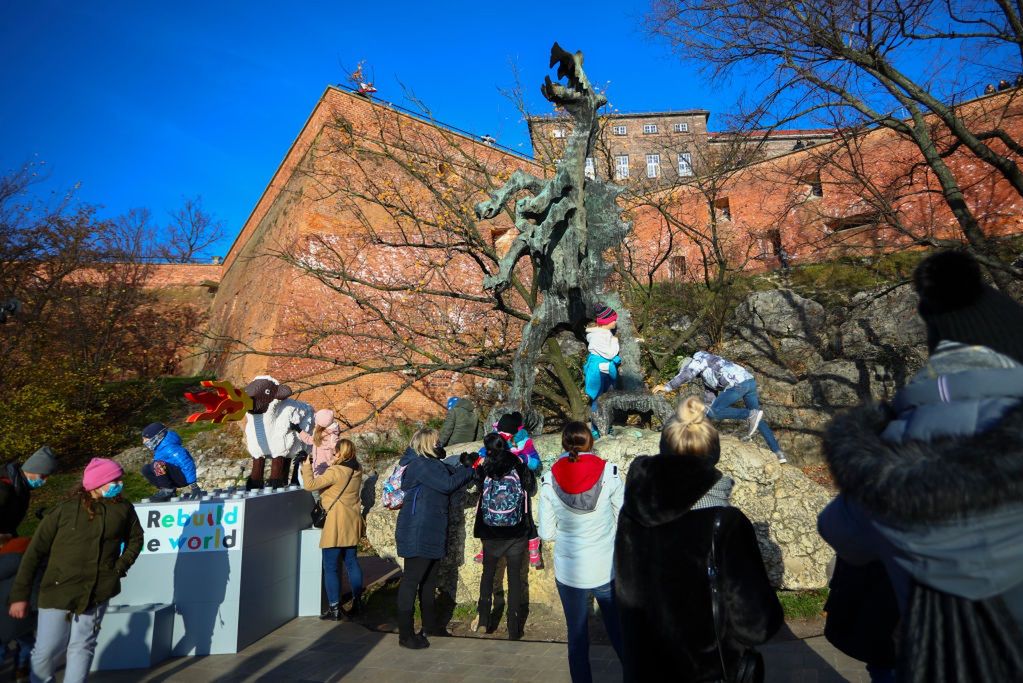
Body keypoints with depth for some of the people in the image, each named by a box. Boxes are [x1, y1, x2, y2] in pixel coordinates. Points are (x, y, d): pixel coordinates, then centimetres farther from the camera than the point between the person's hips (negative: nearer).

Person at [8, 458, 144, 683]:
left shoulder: (123, 509, 1)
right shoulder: (64, 511, -5)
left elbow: (135, 539, 17)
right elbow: (35, 553, 0)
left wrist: (121, 567, 4)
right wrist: (20, 595, -1)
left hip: (98, 592, 1)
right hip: (58, 591, -1)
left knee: (81, 646, 4)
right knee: (46, 650, 6)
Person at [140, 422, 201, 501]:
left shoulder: (169, 448, -22)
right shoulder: (159, 448, 10)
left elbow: (187, 464, -30)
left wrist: (193, 485, -32)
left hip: (183, 477, -10)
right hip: (174, 478, 10)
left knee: (158, 465, -28)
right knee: (146, 469, 7)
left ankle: (168, 490, -14)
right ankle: (165, 489, 5)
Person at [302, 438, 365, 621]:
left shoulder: (335, 472, -19)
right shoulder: (356, 470, 2)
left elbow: (310, 485, -17)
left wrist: (306, 467, -4)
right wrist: (331, 466, 9)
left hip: (336, 523, -7)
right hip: (352, 522, 8)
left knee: (330, 567, 2)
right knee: (352, 562, 16)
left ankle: (335, 608, 5)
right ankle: (357, 603, 24)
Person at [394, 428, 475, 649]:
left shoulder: (431, 464, 15)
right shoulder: (419, 464, -17)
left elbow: (451, 475, 18)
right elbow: (448, 484, -22)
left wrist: (465, 465, 5)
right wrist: (468, 469, -11)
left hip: (431, 534, 10)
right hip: (417, 535, -10)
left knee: (429, 581, 19)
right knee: (411, 581, -3)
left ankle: (430, 624, 31)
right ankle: (405, 634, 4)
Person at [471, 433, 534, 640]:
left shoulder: (485, 471, -12)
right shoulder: (521, 469, -12)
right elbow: (532, 490, 5)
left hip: (490, 534, 1)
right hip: (517, 533, -1)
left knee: (488, 573, 20)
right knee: (515, 576, 9)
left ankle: (484, 619, 25)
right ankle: (514, 629, 14)